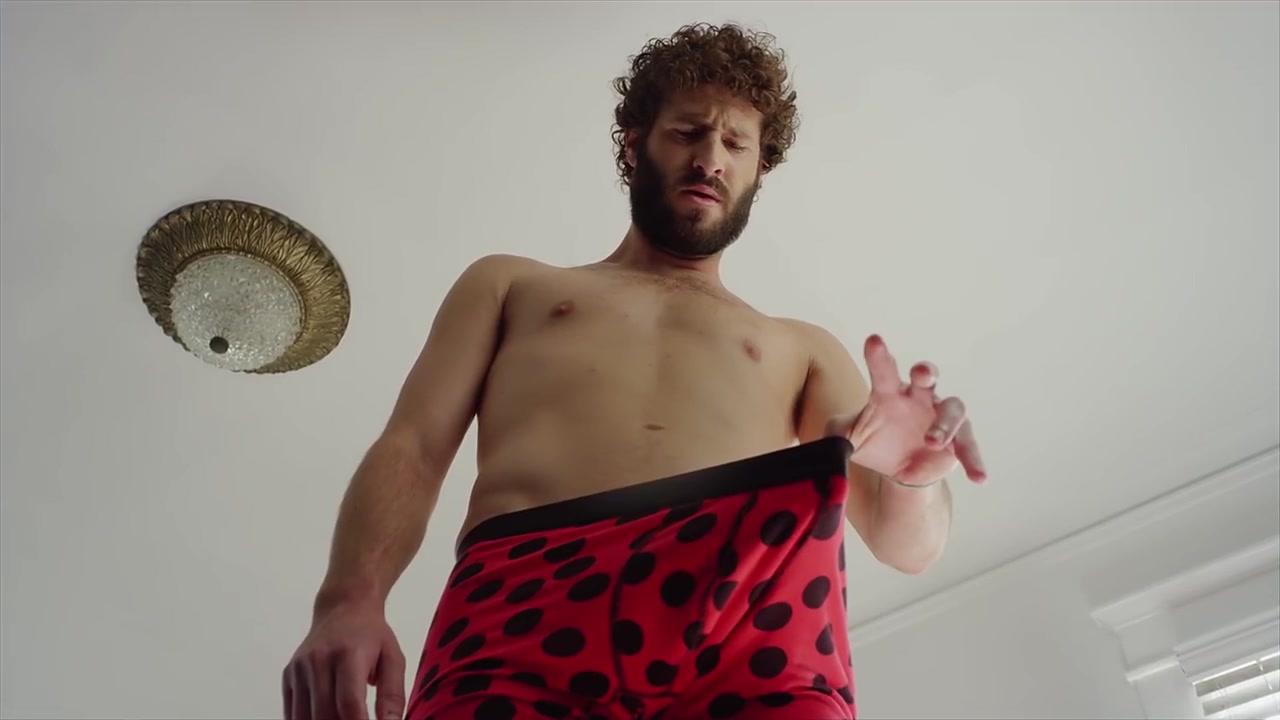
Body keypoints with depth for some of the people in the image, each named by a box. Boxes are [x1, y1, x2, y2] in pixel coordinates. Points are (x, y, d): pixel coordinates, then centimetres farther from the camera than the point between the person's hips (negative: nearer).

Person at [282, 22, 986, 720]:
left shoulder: (803, 348, 29)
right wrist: (350, 599, -7)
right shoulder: (509, 283, 28)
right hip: (525, 596, 0)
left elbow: (909, 543, 17)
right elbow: (412, 448, 13)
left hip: (746, 599, 1)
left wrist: (912, 477, -8)